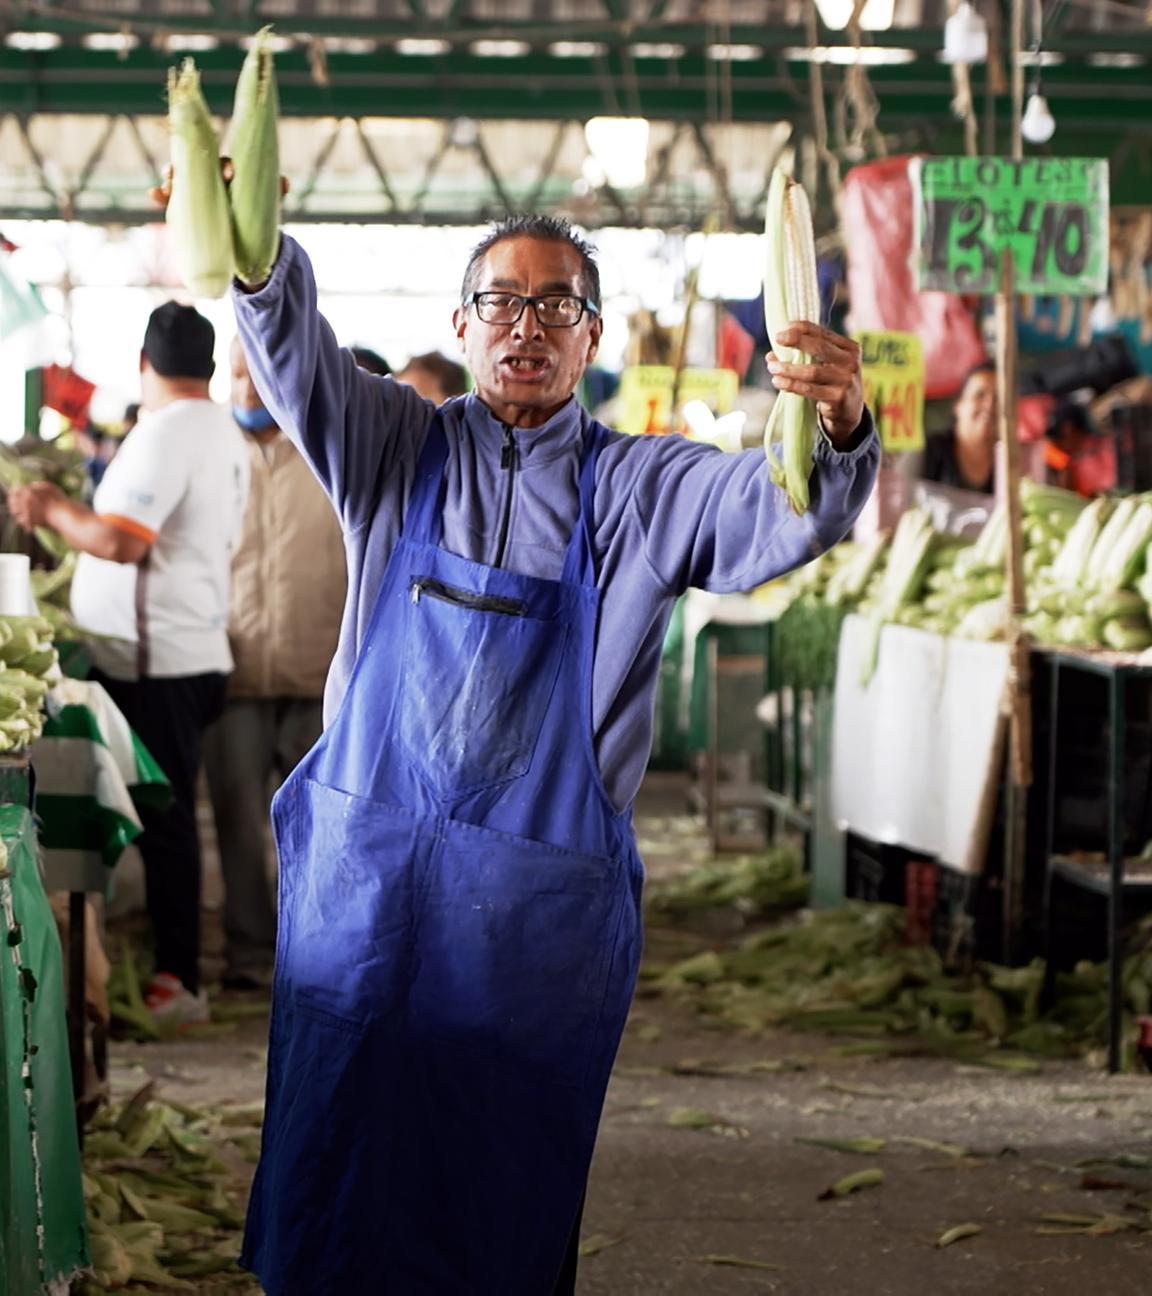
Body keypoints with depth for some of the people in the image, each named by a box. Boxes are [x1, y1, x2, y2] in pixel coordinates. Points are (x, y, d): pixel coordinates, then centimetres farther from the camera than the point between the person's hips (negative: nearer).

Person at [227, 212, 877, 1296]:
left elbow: (788, 514, -13)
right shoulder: (395, 447, 6)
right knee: (336, 1157, 6)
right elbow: (290, 345, -10)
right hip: (363, 871, 1)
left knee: (510, 1201, 6)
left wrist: (840, 430, -36)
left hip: (540, 904, 0)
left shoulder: (641, 490, 3)